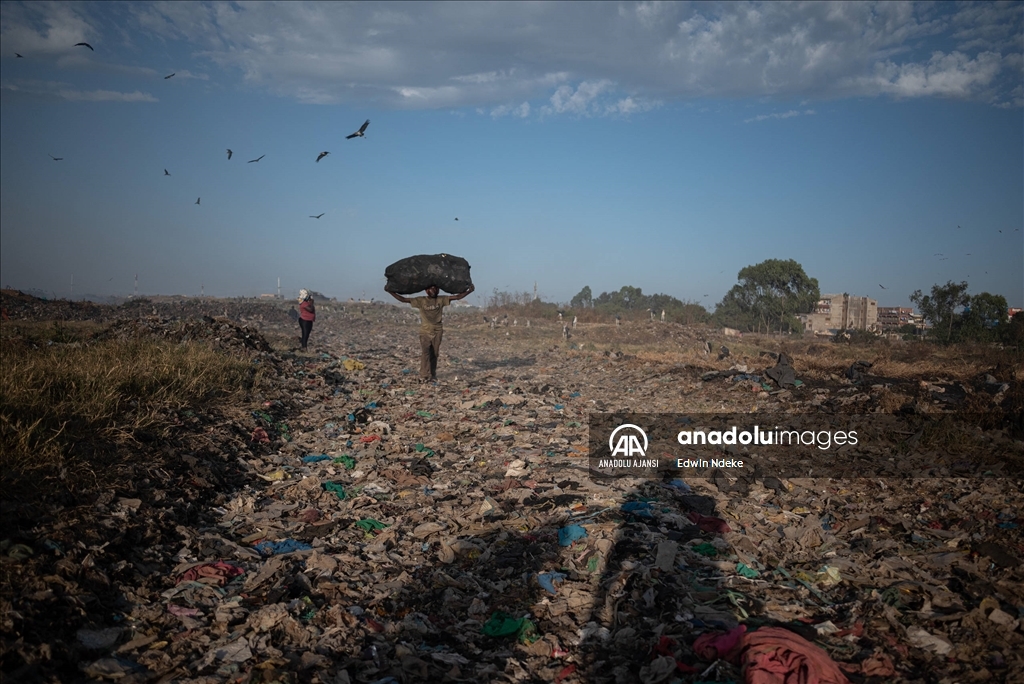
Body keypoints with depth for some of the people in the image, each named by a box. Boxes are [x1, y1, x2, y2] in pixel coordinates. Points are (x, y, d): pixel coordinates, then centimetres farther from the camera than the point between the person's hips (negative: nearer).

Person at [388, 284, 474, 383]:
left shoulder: (441, 300, 4)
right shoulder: (421, 301, 0)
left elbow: (457, 297, 0)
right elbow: (403, 299, -1)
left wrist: (469, 291, -10)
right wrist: (390, 292, -7)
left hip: (437, 331, 2)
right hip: (425, 331, -2)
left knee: (434, 354, 6)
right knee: (425, 353, -13)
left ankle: (432, 376, 17)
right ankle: (424, 376, -13)